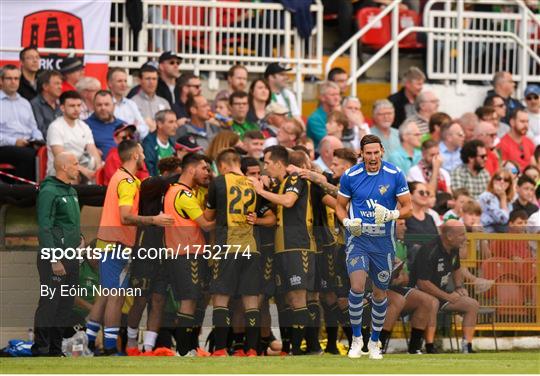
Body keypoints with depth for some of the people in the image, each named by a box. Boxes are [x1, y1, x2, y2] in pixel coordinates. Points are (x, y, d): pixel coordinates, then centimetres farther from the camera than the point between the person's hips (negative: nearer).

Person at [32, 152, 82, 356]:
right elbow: (44, 228, -16)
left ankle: (56, 349, 16)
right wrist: (54, 260, -20)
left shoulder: (72, 192, 17)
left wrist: (79, 237, 10)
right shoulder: (49, 191, -12)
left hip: (72, 258, 9)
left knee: (66, 305, 10)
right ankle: (40, 350, -7)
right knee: (49, 304, -8)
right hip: (54, 258, -9)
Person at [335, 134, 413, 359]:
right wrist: (348, 222, -13)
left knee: (380, 294, 9)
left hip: (383, 242, 1)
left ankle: (375, 342, 28)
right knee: (357, 286, -20)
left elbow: (408, 208, -2)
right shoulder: (350, 176, -4)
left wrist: (391, 214, -22)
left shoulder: (395, 175, -5)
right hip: (358, 238, -1)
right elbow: (340, 206, 8)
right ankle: (356, 338, -3)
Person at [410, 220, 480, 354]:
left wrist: (459, 287, 8)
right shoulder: (430, 251, -23)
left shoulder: (453, 250, 6)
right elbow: (422, 283, -26)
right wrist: (448, 296, -21)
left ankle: (467, 346, -6)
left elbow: (456, 269, 28)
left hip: (442, 292, 9)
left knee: (473, 305, -3)